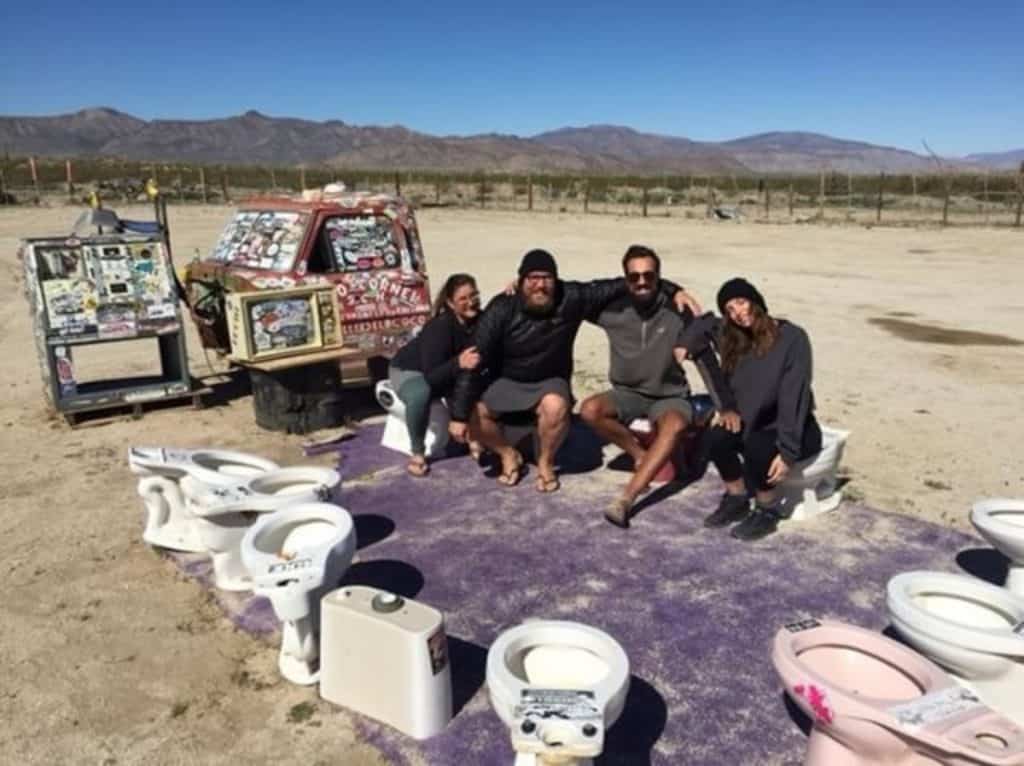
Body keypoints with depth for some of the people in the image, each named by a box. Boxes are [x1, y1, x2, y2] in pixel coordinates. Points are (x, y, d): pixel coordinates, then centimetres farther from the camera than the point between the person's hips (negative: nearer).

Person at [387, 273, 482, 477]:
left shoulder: (481, 319, -17)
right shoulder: (440, 326, -33)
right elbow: (432, 376, -38)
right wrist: (458, 363, -55)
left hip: (446, 370, 5)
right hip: (409, 370, -5)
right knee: (420, 394, -37)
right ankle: (418, 452, -15)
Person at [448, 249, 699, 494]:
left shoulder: (571, 298, -19)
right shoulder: (501, 310, -21)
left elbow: (617, 286, -11)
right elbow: (475, 362, -21)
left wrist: (672, 290, -15)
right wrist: (458, 415, -24)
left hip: (549, 381, -1)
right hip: (505, 381, 1)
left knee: (556, 407, -34)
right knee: (470, 413, -20)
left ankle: (545, 462, -4)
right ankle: (509, 455, 10)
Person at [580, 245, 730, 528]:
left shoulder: (678, 313, -13)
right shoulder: (613, 311, -8)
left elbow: (706, 359, -11)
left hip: (670, 396, -2)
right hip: (627, 393, 3)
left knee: (674, 426, -36)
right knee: (589, 410, -27)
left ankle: (626, 500, -40)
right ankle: (640, 454, -4)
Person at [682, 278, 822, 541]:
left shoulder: (792, 338, -19)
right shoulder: (734, 339, -2)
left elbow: (794, 397, -24)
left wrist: (788, 452, -29)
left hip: (797, 430, -5)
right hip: (756, 423, 5)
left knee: (756, 448, -32)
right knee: (716, 436, -21)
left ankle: (768, 511, -7)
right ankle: (737, 500, 1)